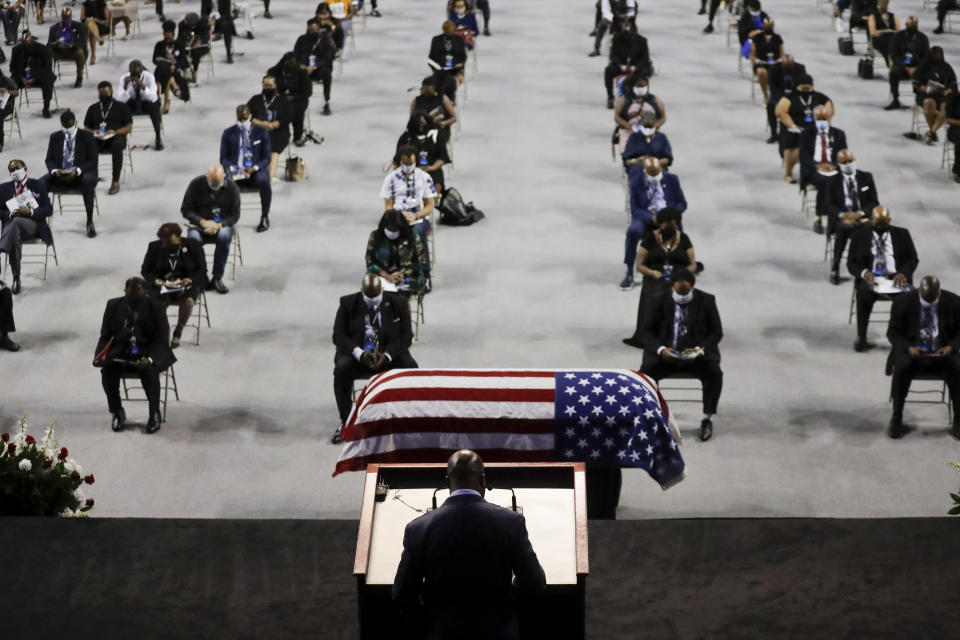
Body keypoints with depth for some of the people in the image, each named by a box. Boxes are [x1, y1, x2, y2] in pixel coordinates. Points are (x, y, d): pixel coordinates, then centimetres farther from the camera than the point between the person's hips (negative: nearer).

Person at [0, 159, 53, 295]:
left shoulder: (38, 185, 14)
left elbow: (48, 210, 6)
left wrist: (30, 212, -12)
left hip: (33, 224, -2)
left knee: (16, 221, -38)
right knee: (15, 237, -35)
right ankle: (16, 279, -36)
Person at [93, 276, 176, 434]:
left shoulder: (155, 309, -6)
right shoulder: (113, 306, 3)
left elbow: (160, 340, -8)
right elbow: (105, 336, 8)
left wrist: (150, 359, -29)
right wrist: (100, 356, -13)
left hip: (149, 354, -2)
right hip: (120, 354, 2)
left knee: (149, 371, -35)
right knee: (107, 371, -28)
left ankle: (155, 414, -14)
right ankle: (116, 412, -4)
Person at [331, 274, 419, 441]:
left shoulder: (398, 303, 1)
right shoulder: (348, 304, 1)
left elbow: (406, 335, -2)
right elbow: (338, 335, -4)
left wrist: (387, 355, -20)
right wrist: (360, 353, -21)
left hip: (389, 354, 0)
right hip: (357, 354, 0)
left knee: (411, 368, -29)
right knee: (341, 369, -32)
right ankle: (345, 422, -21)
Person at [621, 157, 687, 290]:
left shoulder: (672, 180, 7)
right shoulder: (636, 182, 2)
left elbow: (682, 204, 9)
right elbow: (635, 209, -3)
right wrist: (652, 218, -21)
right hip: (645, 218, 0)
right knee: (632, 231, -34)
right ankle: (629, 274, -25)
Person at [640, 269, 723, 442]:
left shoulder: (706, 301, 2)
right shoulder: (661, 301, 4)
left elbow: (716, 332, 3)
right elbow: (648, 332, 4)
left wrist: (700, 349, -16)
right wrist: (661, 349, -17)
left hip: (697, 353, 0)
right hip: (666, 354, 0)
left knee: (714, 373, -31)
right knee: (645, 372, -29)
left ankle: (707, 418, -17)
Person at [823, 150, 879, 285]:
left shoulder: (866, 177, 11)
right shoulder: (832, 181, 9)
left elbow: (874, 202, 5)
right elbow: (830, 205, 3)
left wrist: (860, 213, -14)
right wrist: (843, 215, -18)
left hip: (862, 217, 1)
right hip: (841, 218, -1)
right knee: (843, 228, -37)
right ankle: (835, 267, -27)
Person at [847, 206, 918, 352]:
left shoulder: (902, 234, 15)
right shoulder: (860, 235, 12)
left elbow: (913, 258, 11)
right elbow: (851, 263, 9)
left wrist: (904, 274, -12)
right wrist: (863, 273, -15)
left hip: (895, 278, 1)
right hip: (870, 278, -1)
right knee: (864, 293, -36)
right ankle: (861, 338, -30)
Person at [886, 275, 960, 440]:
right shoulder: (903, 302, -6)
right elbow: (893, 332, 0)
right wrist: (908, 348, -19)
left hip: (942, 353, 1)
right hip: (912, 351, -1)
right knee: (901, 367, -34)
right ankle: (896, 419, -20)